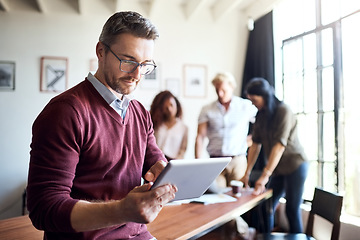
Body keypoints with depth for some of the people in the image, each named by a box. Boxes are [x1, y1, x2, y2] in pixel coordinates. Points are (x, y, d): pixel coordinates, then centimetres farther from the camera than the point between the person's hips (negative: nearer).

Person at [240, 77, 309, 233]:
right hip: (278, 168, 7)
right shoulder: (261, 115, 5)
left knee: (292, 210, -3)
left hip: (295, 165, -7)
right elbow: (255, 144, 4)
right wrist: (247, 173, 0)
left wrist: (265, 175, -26)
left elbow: (279, 145, -23)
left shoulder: (283, 111, -16)